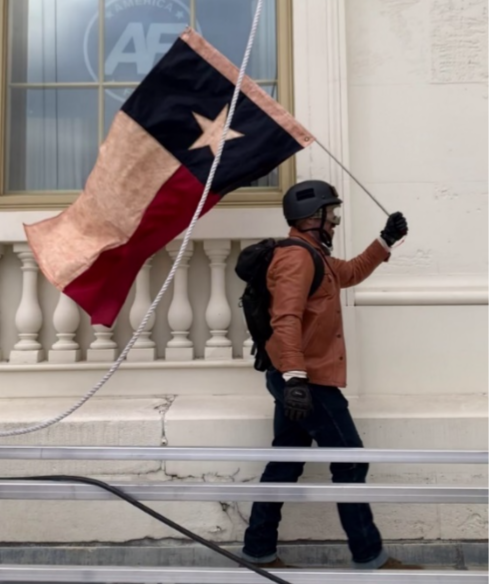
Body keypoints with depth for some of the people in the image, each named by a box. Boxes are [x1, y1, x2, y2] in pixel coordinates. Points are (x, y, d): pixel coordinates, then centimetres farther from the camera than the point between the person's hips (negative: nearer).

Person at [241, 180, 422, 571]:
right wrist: (295, 377, -39)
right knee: (350, 463, 0)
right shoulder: (297, 257, -16)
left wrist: (386, 241, 24)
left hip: (303, 380, 11)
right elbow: (286, 319, -29)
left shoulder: (313, 256, 19)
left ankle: (260, 552, 24)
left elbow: (351, 274, 33)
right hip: (309, 382, -11)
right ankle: (370, 559, 15)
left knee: (285, 464, 14)